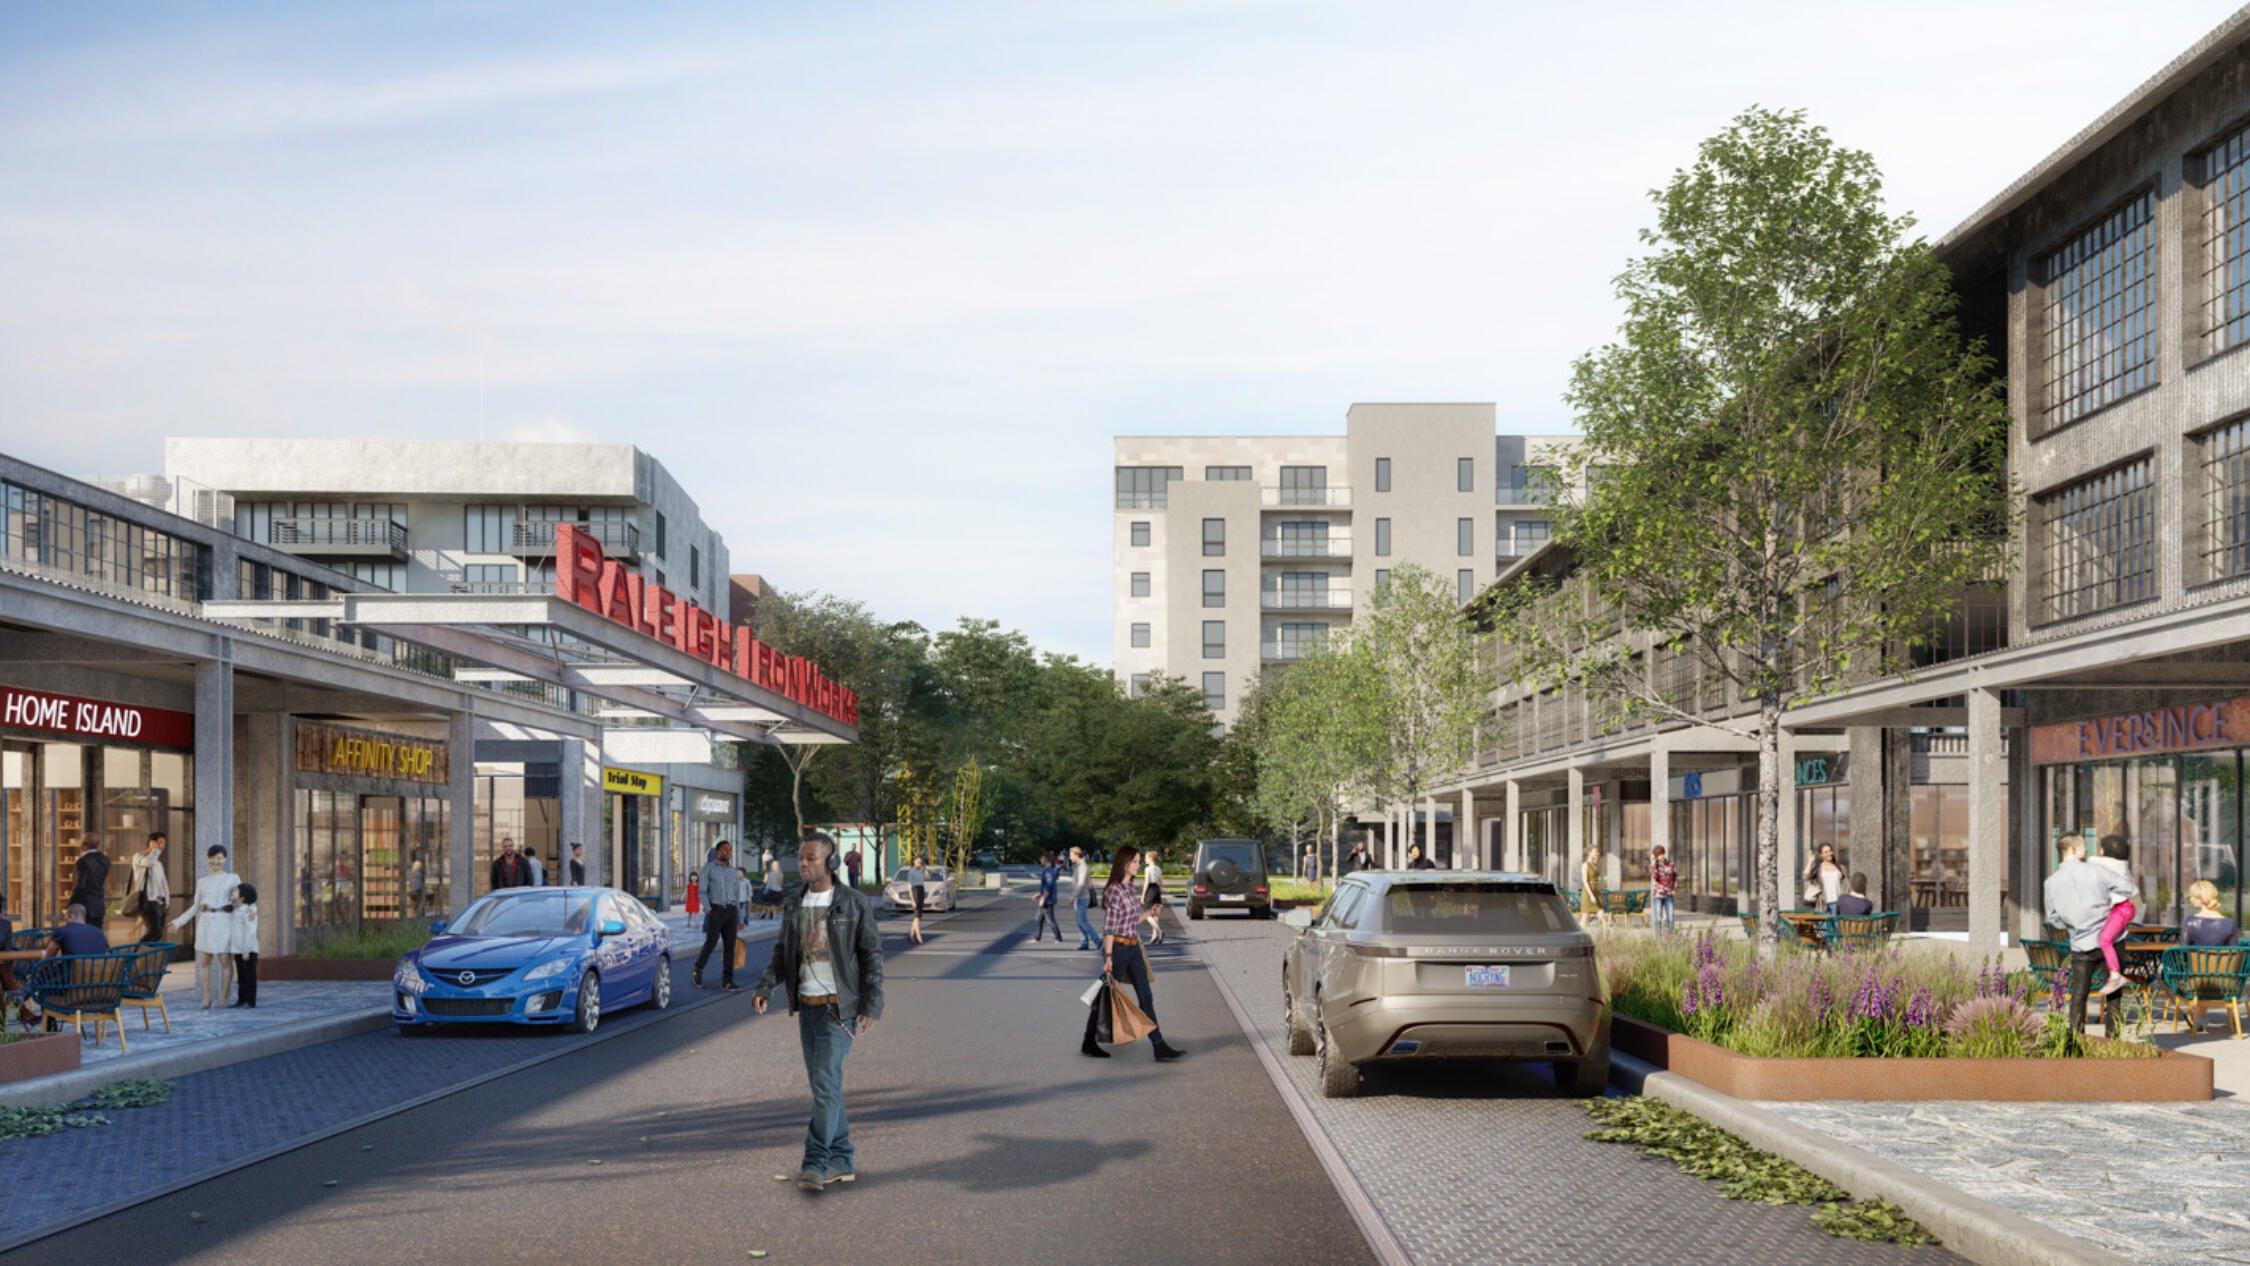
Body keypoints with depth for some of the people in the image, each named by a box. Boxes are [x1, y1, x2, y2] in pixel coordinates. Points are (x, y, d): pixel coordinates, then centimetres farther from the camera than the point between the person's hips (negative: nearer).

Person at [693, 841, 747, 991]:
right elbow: (702, 890, -4)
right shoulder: (709, 868, 2)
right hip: (715, 909, -4)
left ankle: (727, 981, -1)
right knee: (711, 943, -7)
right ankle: (697, 971, 16)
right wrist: (707, 908, -20)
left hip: (731, 911, 4)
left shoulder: (734, 872, 16)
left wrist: (740, 919, 15)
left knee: (730, 945, -2)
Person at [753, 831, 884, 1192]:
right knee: (823, 1084, 10)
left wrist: (872, 1007, -12)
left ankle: (815, 1163, -10)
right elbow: (782, 952, 13)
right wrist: (765, 987, -5)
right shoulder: (794, 904, 9)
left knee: (825, 1082, -13)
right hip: (807, 1006, 6)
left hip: (840, 1007, -6)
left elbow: (872, 956, -6)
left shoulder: (854, 903, -7)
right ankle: (843, 1160, 19)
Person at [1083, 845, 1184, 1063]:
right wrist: (1108, 958, -20)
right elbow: (1109, 927, -18)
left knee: (1146, 997, 5)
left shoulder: (1132, 887, 9)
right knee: (1107, 996, 5)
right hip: (1117, 948, -8)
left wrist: (1149, 912, 6)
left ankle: (1160, 1047, 5)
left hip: (1133, 948, 8)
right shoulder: (1114, 890, -17)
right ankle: (1089, 1043, 21)